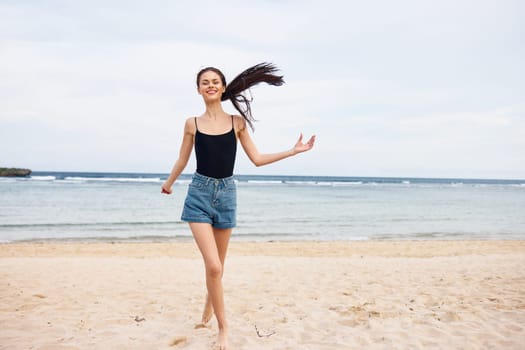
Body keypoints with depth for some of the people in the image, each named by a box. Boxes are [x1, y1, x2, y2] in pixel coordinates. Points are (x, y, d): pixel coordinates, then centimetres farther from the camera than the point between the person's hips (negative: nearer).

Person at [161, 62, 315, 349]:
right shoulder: (192, 124, 1)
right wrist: (168, 183, 27)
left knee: (217, 264, 14)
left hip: (226, 193, 2)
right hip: (199, 193, -2)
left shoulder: (237, 122, 4)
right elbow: (182, 160, 14)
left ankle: (209, 305, 43)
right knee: (213, 266, -13)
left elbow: (257, 159, 5)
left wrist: (294, 151, 3)